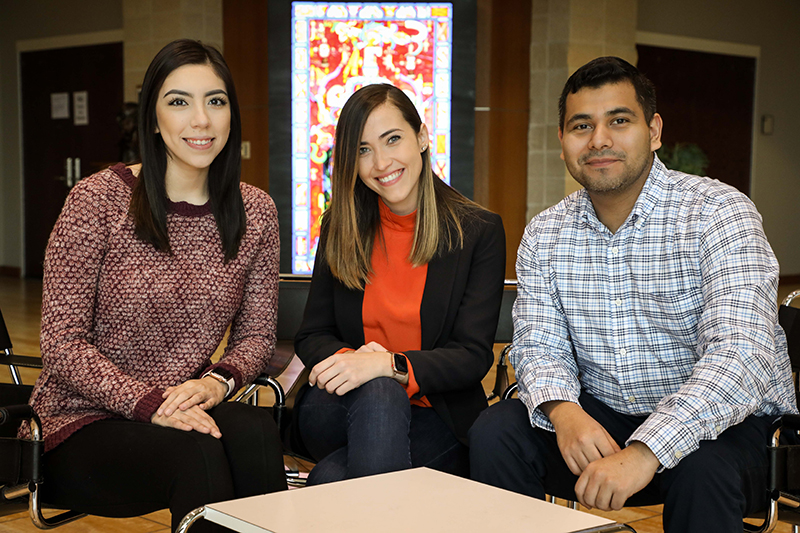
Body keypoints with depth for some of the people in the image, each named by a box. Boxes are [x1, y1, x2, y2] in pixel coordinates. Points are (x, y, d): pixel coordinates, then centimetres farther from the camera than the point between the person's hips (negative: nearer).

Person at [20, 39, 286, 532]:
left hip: (182, 411, 4)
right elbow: (62, 343, -10)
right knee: (197, 454, -32)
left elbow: (257, 333, 8)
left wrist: (219, 380, -14)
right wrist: (149, 403, -23)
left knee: (256, 431, -29)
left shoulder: (254, 212, 3)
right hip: (80, 423, -3)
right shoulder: (97, 200, -9)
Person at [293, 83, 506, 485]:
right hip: (337, 412, 3)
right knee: (377, 395, -34)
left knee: (329, 482, -32)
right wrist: (349, 358, -18)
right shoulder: (340, 229, 7)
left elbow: (473, 357, -9)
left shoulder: (479, 232, -2)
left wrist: (389, 364, -26)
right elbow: (311, 336, 7)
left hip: (434, 420, -3)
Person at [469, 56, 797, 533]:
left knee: (701, 466, -35)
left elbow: (740, 354, -28)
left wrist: (644, 451, -41)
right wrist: (563, 412, -25)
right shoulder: (544, 235, 2)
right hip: (599, 418, 4)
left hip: (722, 421, -4)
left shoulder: (720, 213, -16)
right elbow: (540, 347, 0)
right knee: (496, 434, -17)